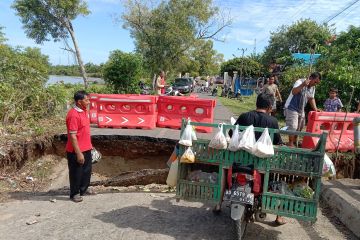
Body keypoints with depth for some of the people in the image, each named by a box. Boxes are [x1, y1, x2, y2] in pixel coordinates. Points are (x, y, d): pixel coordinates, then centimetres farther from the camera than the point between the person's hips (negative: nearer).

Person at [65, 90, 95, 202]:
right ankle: (74, 194, 24)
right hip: (76, 151, -9)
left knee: (87, 170, 21)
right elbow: (72, 136, -24)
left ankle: (84, 189, 38)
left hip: (86, 149, 9)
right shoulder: (73, 115, -23)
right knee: (76, 173, 8)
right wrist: (78, 153, -23)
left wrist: (89, 145, 19)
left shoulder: (84, 111, 6)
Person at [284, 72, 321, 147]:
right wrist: (303, 85, -47)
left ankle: (294, 141, 30)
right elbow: (293, 92, -36)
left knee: (299, 127, 14)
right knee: (293, 127, -13)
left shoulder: (312, 88, 7)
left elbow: (311, 98, 18)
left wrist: (315, 108, 7)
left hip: (301, 110, 9)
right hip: (291, 108, -9)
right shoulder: (300, 82, -18)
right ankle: (290, 143, -1)